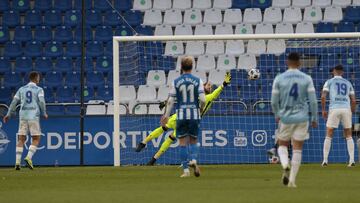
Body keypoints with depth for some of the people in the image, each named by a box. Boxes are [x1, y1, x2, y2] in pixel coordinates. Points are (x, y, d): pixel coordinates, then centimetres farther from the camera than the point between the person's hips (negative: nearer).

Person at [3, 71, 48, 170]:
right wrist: (44, 113, 3)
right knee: (36, 139, 4)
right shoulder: (39, 89, 3)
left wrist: (8, 114, 14)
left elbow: (14, 102, 10)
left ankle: (17, 162, -3)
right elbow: (41, 101, -9)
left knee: (21, 139, 6)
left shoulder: (22, 89, 14)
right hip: (34, 116, -4)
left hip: (23, 116, 4)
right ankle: (28, 157, -15)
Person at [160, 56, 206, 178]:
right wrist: (201, 110, 12)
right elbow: (202, 99, -8)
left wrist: (166, 116, 8)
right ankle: (193, 160, -15)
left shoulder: (176, 82, 1)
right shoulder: (197, 81, -1)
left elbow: (170, 101, -1)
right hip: (194, 115, 0)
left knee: (183, 142, 6)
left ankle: (186, 170, 0)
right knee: (193, 140, 14)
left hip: (181, 115, 0)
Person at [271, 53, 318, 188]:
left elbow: (274, 101, 0)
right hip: (301, 118, 0)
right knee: (297, 149, 6)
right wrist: (314, 118, 8)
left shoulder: (279, 79, -3)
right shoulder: (306, 79, -2)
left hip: (285, 117, 0)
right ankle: (292, 180, 2)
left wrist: (277, 115, 18)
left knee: (282, 145, 16)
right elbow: (313, 101, -4)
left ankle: (285, 165, -15)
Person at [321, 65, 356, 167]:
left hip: (334, 109, -2)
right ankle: (352, 160, 1)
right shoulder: (348, 83, 18)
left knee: (329, 135, 5)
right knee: (349, 136, 10)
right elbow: (353, 100, 13)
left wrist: (323, 110, 5)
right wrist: (352, 112, 22)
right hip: (346, 109, 2)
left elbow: (323, 96, -2)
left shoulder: (329, 82, 10)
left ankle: (325, 160, -1)